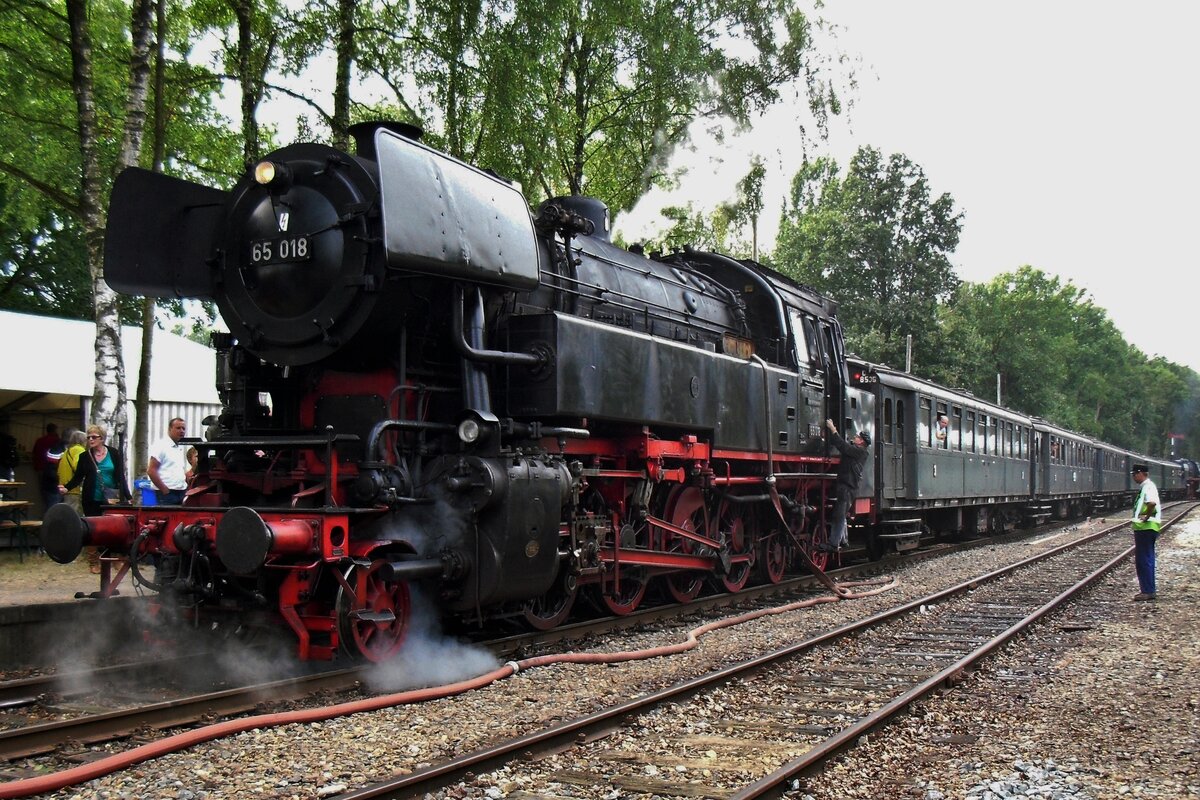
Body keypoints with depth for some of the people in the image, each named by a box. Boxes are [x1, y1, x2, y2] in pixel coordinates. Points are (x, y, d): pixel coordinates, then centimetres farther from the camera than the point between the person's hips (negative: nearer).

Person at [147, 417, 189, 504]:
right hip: (167, 494, -7)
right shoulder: (161, 445, -4)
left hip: (181, 493, 7)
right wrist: (165, 490, -12)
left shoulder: (182, 448, 17)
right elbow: (151, 471, -10)